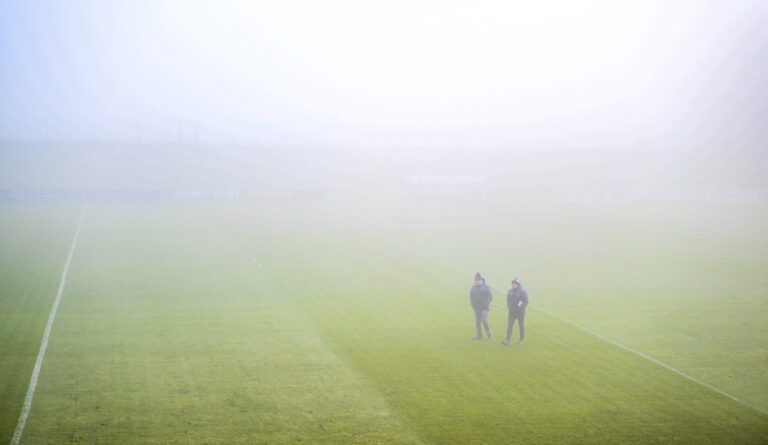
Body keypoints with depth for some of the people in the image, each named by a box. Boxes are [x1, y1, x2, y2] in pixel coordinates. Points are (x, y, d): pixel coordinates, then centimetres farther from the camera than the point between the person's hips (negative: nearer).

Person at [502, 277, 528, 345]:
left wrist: (520, 308, -16)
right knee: (509, 325, -5)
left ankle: (522, 339, 19)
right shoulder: (510, 291, 6)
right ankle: (508, 339, -8)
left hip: (520, 312, -4)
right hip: (512, 312, 4)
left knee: (521, 326, 7)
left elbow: (526, 301, -9)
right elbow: (508, 299, 20)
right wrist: (508, 305, 4)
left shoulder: (522, 291, -10)